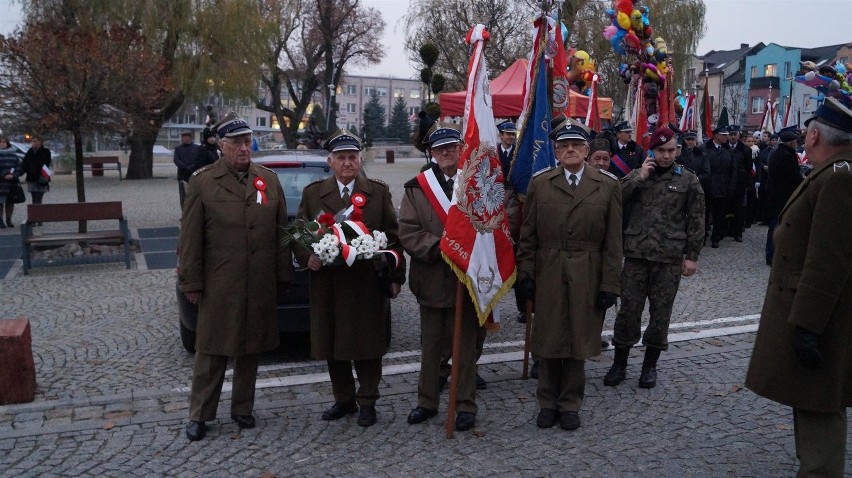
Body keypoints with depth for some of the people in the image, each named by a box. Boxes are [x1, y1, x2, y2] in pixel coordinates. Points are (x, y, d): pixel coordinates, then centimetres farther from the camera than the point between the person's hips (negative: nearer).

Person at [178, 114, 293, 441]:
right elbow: (191, 238, -2)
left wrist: (282, 276, 6)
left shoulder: (269, 180, 7)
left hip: (261, 287, 3)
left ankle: (242, 409, 28)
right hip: (218, 286, -3)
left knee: (251, 350, 13)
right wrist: (191, 283, -4)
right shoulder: (202, 182, -2)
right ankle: (199, 415, 18)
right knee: (212, 352, 4)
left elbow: (281, 231, 8)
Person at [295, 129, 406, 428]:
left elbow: (392, 236, 4)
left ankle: (367, 402, 21)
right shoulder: (313, 193, 8)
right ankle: (344, 400, 27)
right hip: (327, 285, 2)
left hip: (369, 285, -2)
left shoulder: (379, 192, 5)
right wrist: (307, 258, -11)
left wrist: (395, 276, 1)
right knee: (332, 347, 10)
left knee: (368, 347, 5)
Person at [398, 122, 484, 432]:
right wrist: (439, 247, -16)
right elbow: (408, 233, -3)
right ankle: (427, 402, 28)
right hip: (431, 279, 2)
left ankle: (466, 404, 21)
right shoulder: (417, 187, 3)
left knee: (466, 345, 8)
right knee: (430, 345, 13)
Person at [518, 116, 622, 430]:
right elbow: (528, 235, 5)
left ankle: (570, 404, 25)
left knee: (579, 342, 8)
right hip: (548, 276, 1)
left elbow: (613, 241, 0)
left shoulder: (608, 186, 2)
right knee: (548, 342, 9)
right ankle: (547, 402, 25)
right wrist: (526, 273, -1)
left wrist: (610, 284, -4)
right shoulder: (539, 184, 4)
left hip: (586, 279, 0)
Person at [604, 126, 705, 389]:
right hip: (636, 253, 1)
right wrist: (640, 178, -11)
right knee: (628, 310, 4)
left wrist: (692, 256, 0)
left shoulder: (688, 179, 4)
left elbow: (696, 221, 4)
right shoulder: (638, 174, 9)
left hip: (669, 257, -1)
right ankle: (619, 364, 17)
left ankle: (650, 365, 23)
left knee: (660, 312, 7)